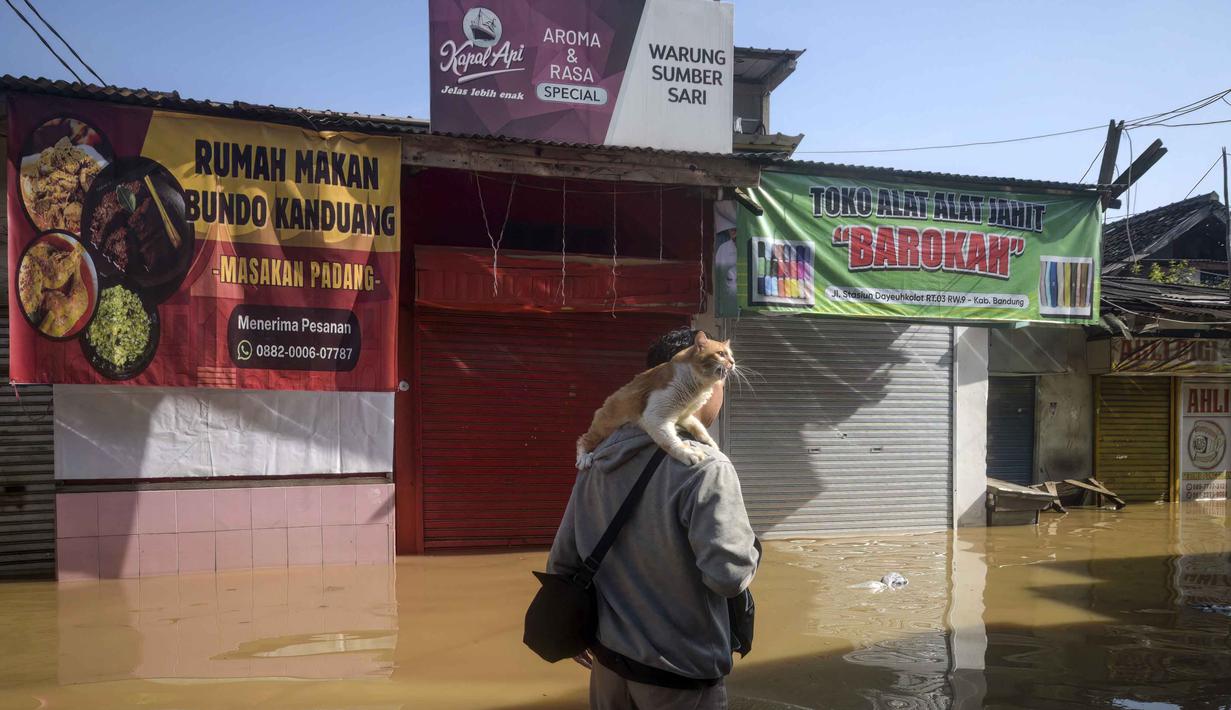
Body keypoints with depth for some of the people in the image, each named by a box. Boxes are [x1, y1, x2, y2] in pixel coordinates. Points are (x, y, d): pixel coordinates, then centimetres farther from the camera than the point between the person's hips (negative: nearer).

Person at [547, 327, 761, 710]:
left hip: (608, 658, 6)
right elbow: (730, 575, -26)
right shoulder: (704, 467, -21)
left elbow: (562, 560, 4)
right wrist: (751, 546, -4)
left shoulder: (600, 459, 0)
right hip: (679, 677, -6)